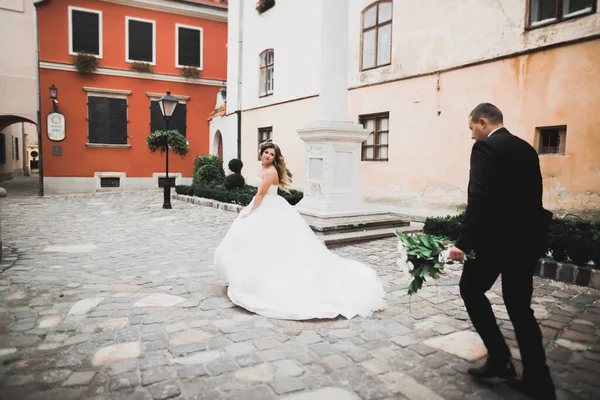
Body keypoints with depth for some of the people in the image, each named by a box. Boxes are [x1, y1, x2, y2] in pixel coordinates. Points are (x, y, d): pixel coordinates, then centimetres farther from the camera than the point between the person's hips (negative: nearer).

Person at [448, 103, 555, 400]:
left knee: (471, 289, 13)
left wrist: (463, 242, -19)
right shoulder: (527, 149, 15)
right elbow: (533, 197, 15)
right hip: (527, 238, 8)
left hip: (496, 238, -8)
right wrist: (526, 233, 21)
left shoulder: (486, 147, -10)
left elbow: (479, 198, -20)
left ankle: (499, 357, 13)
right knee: (520, 306, 13)